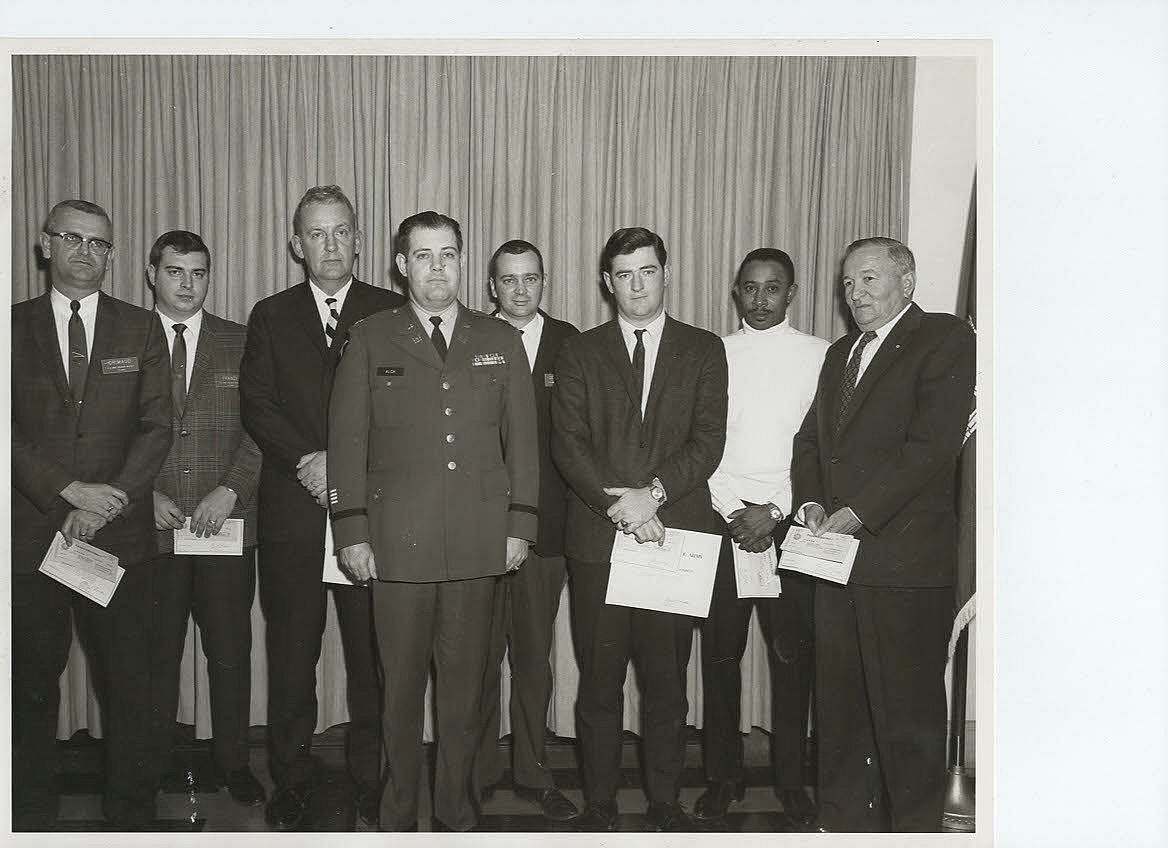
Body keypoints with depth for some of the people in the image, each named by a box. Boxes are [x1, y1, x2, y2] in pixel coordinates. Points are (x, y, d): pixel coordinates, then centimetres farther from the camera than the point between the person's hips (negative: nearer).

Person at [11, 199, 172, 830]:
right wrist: (70, 489, -14)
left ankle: (130, 813, 18)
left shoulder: (140, 329, 7)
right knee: (30, 682, 10)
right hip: (31, 534, 0)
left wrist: (110, 500, -12)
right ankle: (30, 813, 25)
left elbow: (157, 428, 0)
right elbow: (8, 432, -3)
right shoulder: (14, 327, 5)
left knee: (128, 680, 5)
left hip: (119, 534, 0)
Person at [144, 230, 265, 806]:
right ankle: (152, 768, 22)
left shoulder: (241, 343, 7)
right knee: (154, 655, 7)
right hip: (151, 527, 0)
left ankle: (234, 762, 20)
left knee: (231, 652, 6)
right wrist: (145, 494, -7)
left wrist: (230, 490, -10)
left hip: (227, 522, 0)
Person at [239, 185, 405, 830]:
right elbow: (256, 406, 3)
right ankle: (290, 789, 19)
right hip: (292, 511, 1)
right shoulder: (270, 316, 12)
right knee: (291, 654, 7)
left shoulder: (392, 313, 7)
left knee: (372, 652, 3)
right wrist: (307, 461, -11)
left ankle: (372, 784, 16)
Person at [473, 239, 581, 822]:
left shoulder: (568, 343, 5)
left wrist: (573, 507, -5)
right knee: (480, 654, 6)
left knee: (535, 652, 12)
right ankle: (478, 771, 22)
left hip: (545, 524, 2)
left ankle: (532, 771, 25)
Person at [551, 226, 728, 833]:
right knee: (599, 682, 5)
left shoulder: (703, 350, 9)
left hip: (675, 533, 0)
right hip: (596, 538, 0)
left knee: (667, 681, 7)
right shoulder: (579, 352, 10)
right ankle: (599, 803, 18)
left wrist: (654, 493, -14)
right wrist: (617, 503, -13)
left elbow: (708, 440, -1)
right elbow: (567, 442, 0)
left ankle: (665, 802, 21)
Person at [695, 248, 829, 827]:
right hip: (722, 521, 1)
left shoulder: (819, 356, 4)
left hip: (788, 523, -1)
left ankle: (791, 779, 16)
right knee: (719, 653, 4)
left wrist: (773, 512, -9)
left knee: (792, 655, 2)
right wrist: (734, 513, -6)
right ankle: (722, 777, 16)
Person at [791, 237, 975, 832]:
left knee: (907, 709, 3)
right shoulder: (839, 353, 20)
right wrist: (811, 503, -1)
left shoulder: (946, 340, -4)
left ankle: (913, 825, 18)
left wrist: (857, 513, -17)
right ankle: (842, 818, 26)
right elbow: (809, 439, 18)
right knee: (838, 700, 13)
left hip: (905, 559, -7)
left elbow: (932, 444, -15)